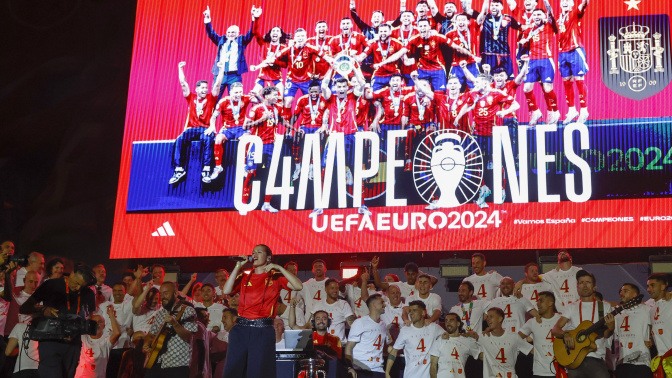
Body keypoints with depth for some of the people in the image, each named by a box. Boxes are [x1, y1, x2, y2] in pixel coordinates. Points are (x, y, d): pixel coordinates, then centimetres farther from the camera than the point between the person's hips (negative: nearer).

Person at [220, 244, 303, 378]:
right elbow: (226, 291, 0)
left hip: (263, 330, -3)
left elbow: (298, 286, -6)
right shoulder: (244, 277, 16)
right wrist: (238, 266, 2)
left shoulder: (276, 277, 8)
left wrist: (279, 268, -7)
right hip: (241, 328, 3)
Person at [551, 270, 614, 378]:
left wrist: (610, 328, -17)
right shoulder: (571, 308, 17)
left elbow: (606, 335, 5)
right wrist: (565, 335, -12)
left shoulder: (604, 306, 14)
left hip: (595, 356, -2)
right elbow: (555, 329, 8)